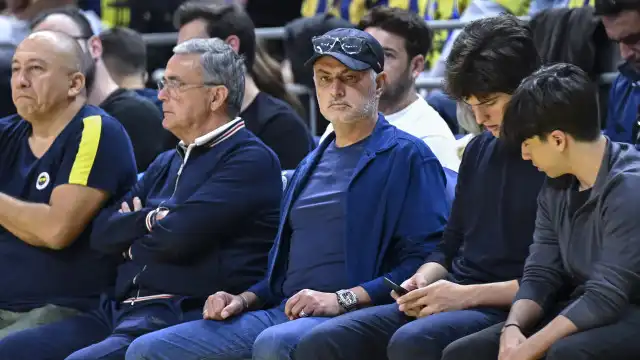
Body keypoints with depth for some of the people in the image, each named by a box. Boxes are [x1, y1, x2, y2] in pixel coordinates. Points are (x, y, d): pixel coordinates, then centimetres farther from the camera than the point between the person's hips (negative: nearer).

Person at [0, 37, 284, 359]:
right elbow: (103, 232, 16)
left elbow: (179, 236, -15)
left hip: (185, 318, -9)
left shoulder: (251, 160, -4)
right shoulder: (167, 164, 25)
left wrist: (132, 243, 6)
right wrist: (149, 220, -3)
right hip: (121, 310, 9)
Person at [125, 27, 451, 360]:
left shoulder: (406, 156, 1)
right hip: (283, 312, 8)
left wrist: (342, 299, -18)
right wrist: (244, 300, 10)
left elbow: (425, 258, -10)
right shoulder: (311, 166, 27)